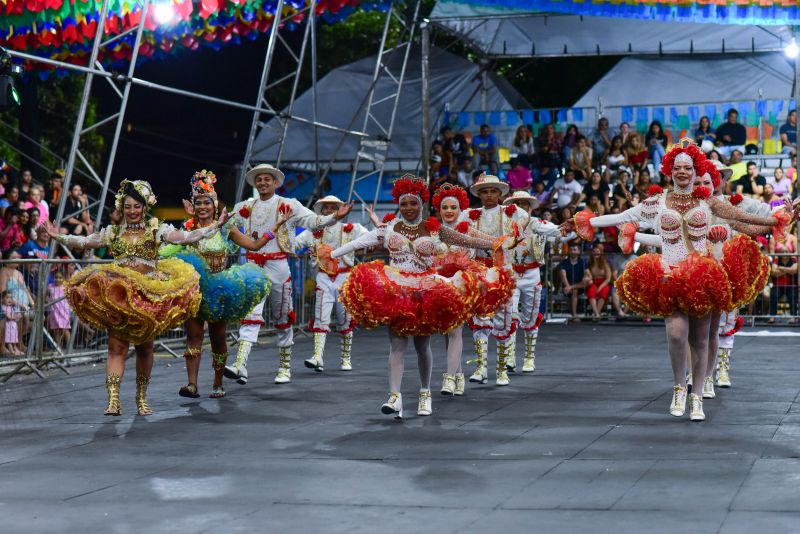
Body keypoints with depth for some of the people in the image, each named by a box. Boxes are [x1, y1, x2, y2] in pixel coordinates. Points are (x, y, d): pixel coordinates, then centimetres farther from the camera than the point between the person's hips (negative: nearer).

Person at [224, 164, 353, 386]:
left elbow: (312, 220, -7)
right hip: (253, 265, 2)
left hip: (277, 265, -2)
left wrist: (334, 217, -24)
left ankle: (285, 367, 18)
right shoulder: (245, 208, 13)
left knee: (282, 317, 7)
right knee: (250, 315, -10)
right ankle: (240, 365, -21)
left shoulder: (288, 205, 3)